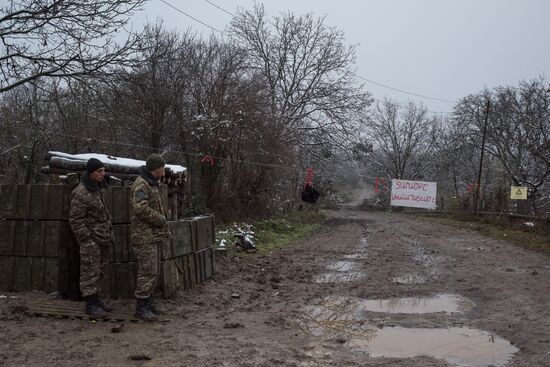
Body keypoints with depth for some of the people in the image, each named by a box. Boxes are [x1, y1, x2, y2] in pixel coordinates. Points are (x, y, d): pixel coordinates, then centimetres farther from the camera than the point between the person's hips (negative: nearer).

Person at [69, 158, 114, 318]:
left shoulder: (100, 187, 7)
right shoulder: (81, 193, -19)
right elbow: (75, 219, -17)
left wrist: (109, 231, 15)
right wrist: (87, 238, -16)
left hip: (103, 237, 8)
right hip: (91, 238, -8)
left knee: (99, 270, 15)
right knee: (90, 271, -4)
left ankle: (95, 298, 25)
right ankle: (90, 304, 3)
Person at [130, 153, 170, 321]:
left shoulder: (153, 184, 18)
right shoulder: (140, 185, -15)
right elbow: (141, 209, -26)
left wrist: (164, 229, 14)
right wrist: (162, 220, -16)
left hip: (153, 235, 10)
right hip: (144, 236, -10)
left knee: (153, 272, 14)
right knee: (147, 271, -8)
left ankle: (148, 303, 23)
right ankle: (141, 307, -1)